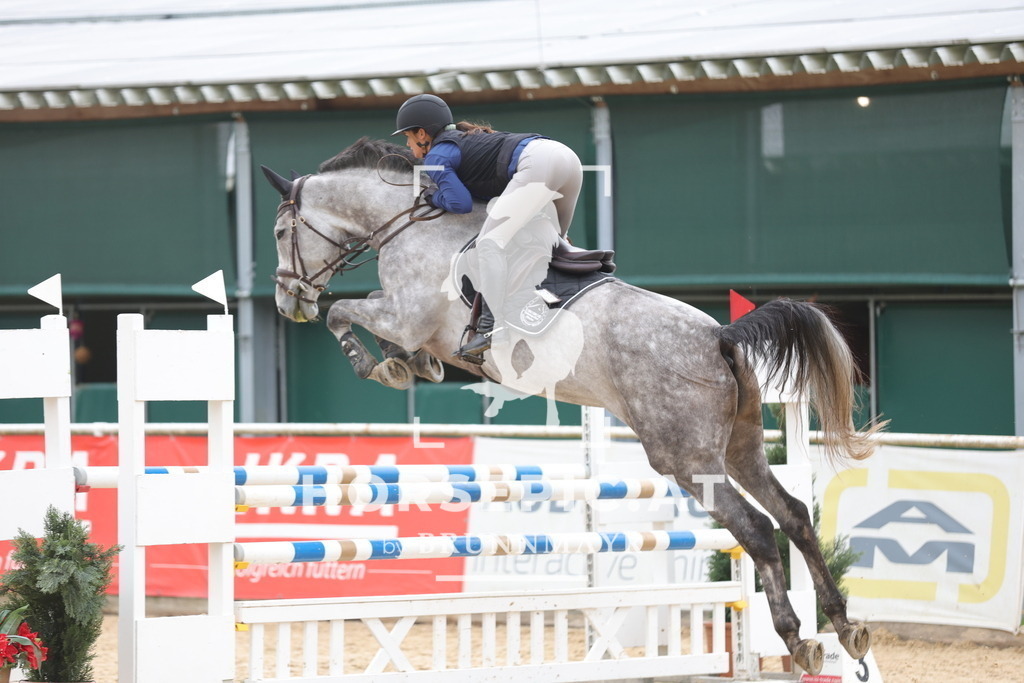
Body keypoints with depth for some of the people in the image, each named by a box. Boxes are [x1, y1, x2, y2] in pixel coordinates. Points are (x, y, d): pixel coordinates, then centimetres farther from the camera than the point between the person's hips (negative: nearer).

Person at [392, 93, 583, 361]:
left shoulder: (435, 156, 5)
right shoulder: (465, 137, 32)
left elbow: (461, 202, -5)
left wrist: (433, 196, 13)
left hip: (536, 162, -9)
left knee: (491, 242, -13)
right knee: (550, 245, 26)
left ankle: (493, 327, -25)